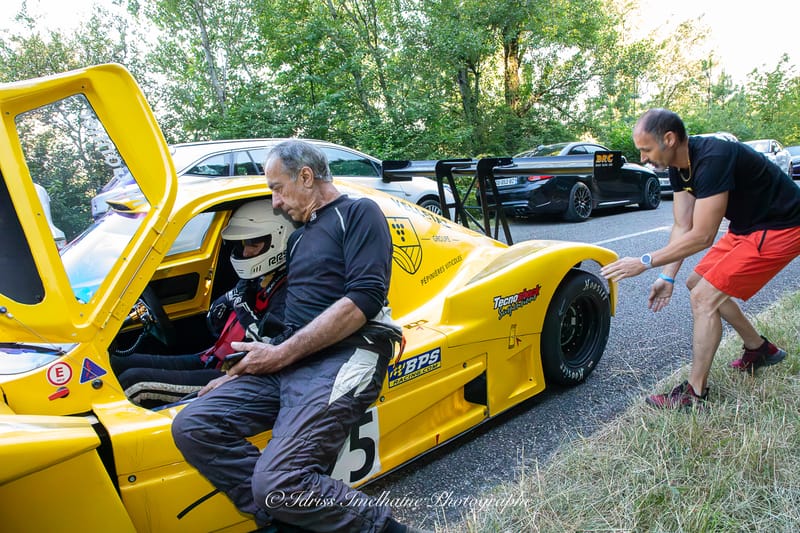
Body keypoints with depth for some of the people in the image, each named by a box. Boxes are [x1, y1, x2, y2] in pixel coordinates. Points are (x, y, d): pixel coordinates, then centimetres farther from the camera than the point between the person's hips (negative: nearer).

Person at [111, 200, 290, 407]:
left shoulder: (286, 292, -16)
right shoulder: (254, 281, 12)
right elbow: (214, 325, 19)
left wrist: (243, 308, -19)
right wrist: (228, 300, -1)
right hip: (212, 361, 9)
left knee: (133, 382, -17)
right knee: (116, 363, 4)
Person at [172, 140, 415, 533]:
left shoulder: (358, 213, 2)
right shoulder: (300, 236, 27)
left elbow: (365, 299, -14)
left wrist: (281, 354, -12)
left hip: (340, 359, -9)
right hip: (288, 362, 9)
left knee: (277, 482, -25)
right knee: (191, 426, -9)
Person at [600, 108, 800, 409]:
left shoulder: (712, 160, -30)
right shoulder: (679, 165, -2)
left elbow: (701, 237, -29)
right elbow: (682, 228, 2)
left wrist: (645, 263, -24)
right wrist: (667, 277, -2)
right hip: (747, 226, 10)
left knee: (704, 297, -15)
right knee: (698, 283, 16)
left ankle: (695, 394, -4)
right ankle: (759, 350, 33)